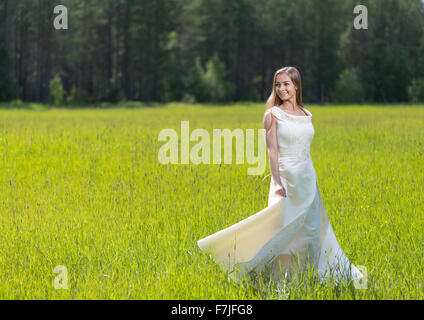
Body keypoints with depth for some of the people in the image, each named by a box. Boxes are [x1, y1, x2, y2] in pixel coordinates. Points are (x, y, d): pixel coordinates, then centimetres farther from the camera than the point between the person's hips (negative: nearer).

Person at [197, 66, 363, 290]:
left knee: (314, 231, 6)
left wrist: (312, 182, 17)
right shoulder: (273, 115, -5)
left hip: (308, 179, 6)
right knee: (284, 230, -9)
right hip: (287, 178, -6)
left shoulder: (306, 115, 11)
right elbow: (273, 151, -12)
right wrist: (277, 183, -23)